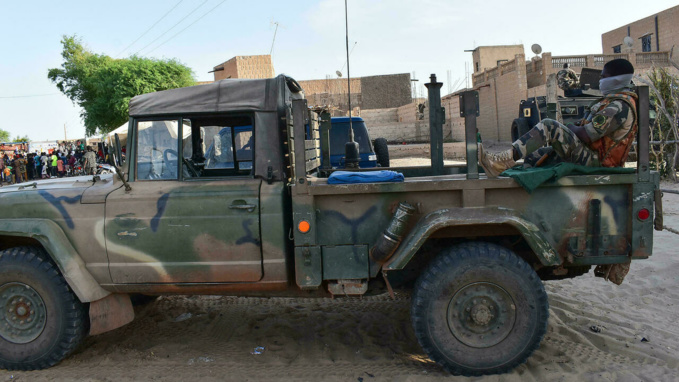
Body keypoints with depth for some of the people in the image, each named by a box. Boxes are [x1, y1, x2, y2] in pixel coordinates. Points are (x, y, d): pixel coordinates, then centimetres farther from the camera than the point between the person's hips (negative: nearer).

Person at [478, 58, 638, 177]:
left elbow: (586, 135, -22)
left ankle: (505, 160, -34)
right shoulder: (615, 99, 20)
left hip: (593, 160, -11)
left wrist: (571, 127, -3)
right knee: (532, 155, 17)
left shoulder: (620, 105, -15)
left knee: (549, 126, -26)